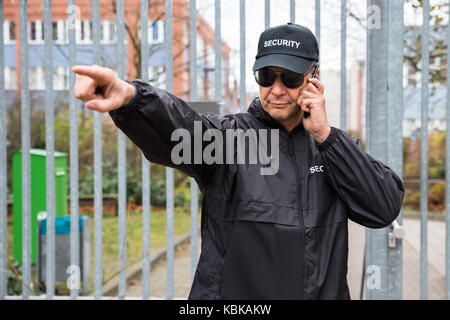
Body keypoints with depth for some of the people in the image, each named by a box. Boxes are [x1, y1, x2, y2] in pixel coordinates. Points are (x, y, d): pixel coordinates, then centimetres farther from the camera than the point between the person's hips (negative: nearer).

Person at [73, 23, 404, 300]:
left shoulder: (334, 143, 3)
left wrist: (326, 134, -13)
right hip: (232, 291, -2)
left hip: (326, 289, 3)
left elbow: (386, 207, -8)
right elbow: (177, 126, -27)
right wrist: (128, 95, -48)